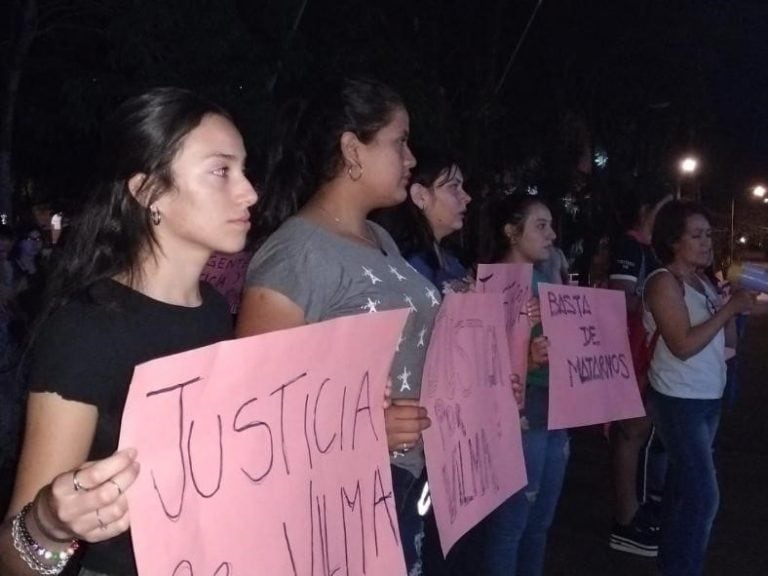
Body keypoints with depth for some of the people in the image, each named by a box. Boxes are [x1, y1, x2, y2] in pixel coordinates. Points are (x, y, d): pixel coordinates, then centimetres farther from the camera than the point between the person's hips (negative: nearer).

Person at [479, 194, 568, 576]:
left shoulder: (545, 281, 12)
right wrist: (526, 359, -31)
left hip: (555, 416, 8)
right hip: (520, 420, -8)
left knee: (540, 523, 17)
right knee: (508, 526, 2)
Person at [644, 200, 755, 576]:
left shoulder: (702, 281, 9)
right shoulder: (665, 282, -15)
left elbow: (723, 338, 12)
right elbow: (683, 345, -23)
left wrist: (735, 307, -5)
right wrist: (729, 307, -19)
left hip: (708, 398, 8)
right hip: (679, 401, -8)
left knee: (683, 484, 16)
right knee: (703, 495, -10)